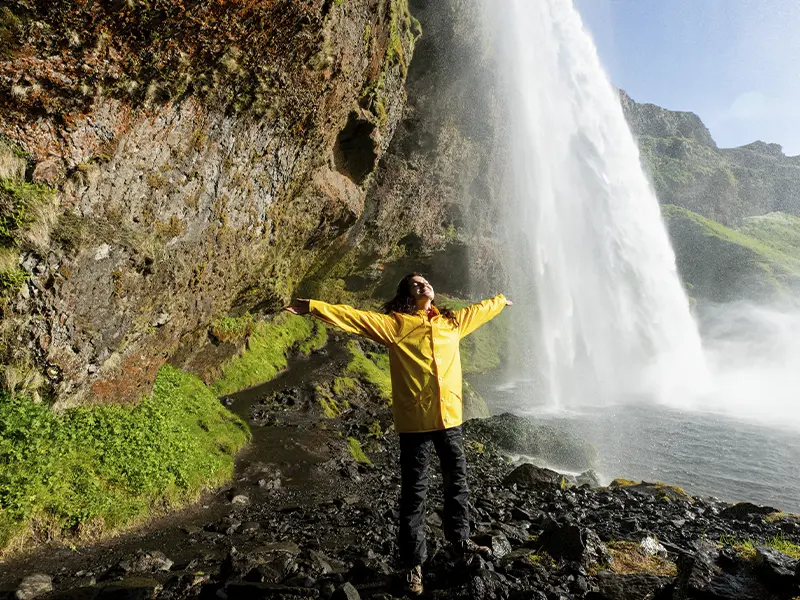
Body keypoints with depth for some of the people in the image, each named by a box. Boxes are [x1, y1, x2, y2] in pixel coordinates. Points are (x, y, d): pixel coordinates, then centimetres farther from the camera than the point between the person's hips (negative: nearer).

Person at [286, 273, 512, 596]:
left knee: (457, 482, 20)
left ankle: (460, 538, 43)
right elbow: (354, 317, -9)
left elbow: (479, 309, 26)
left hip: (450, 418, 5)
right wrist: (313, 307, -14)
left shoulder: (452, 321, 9)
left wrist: (501, 300, 42)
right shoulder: (394, 324, -4)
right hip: (415, 422, -4)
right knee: (414, 492, 7)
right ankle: (413, 561, 24)